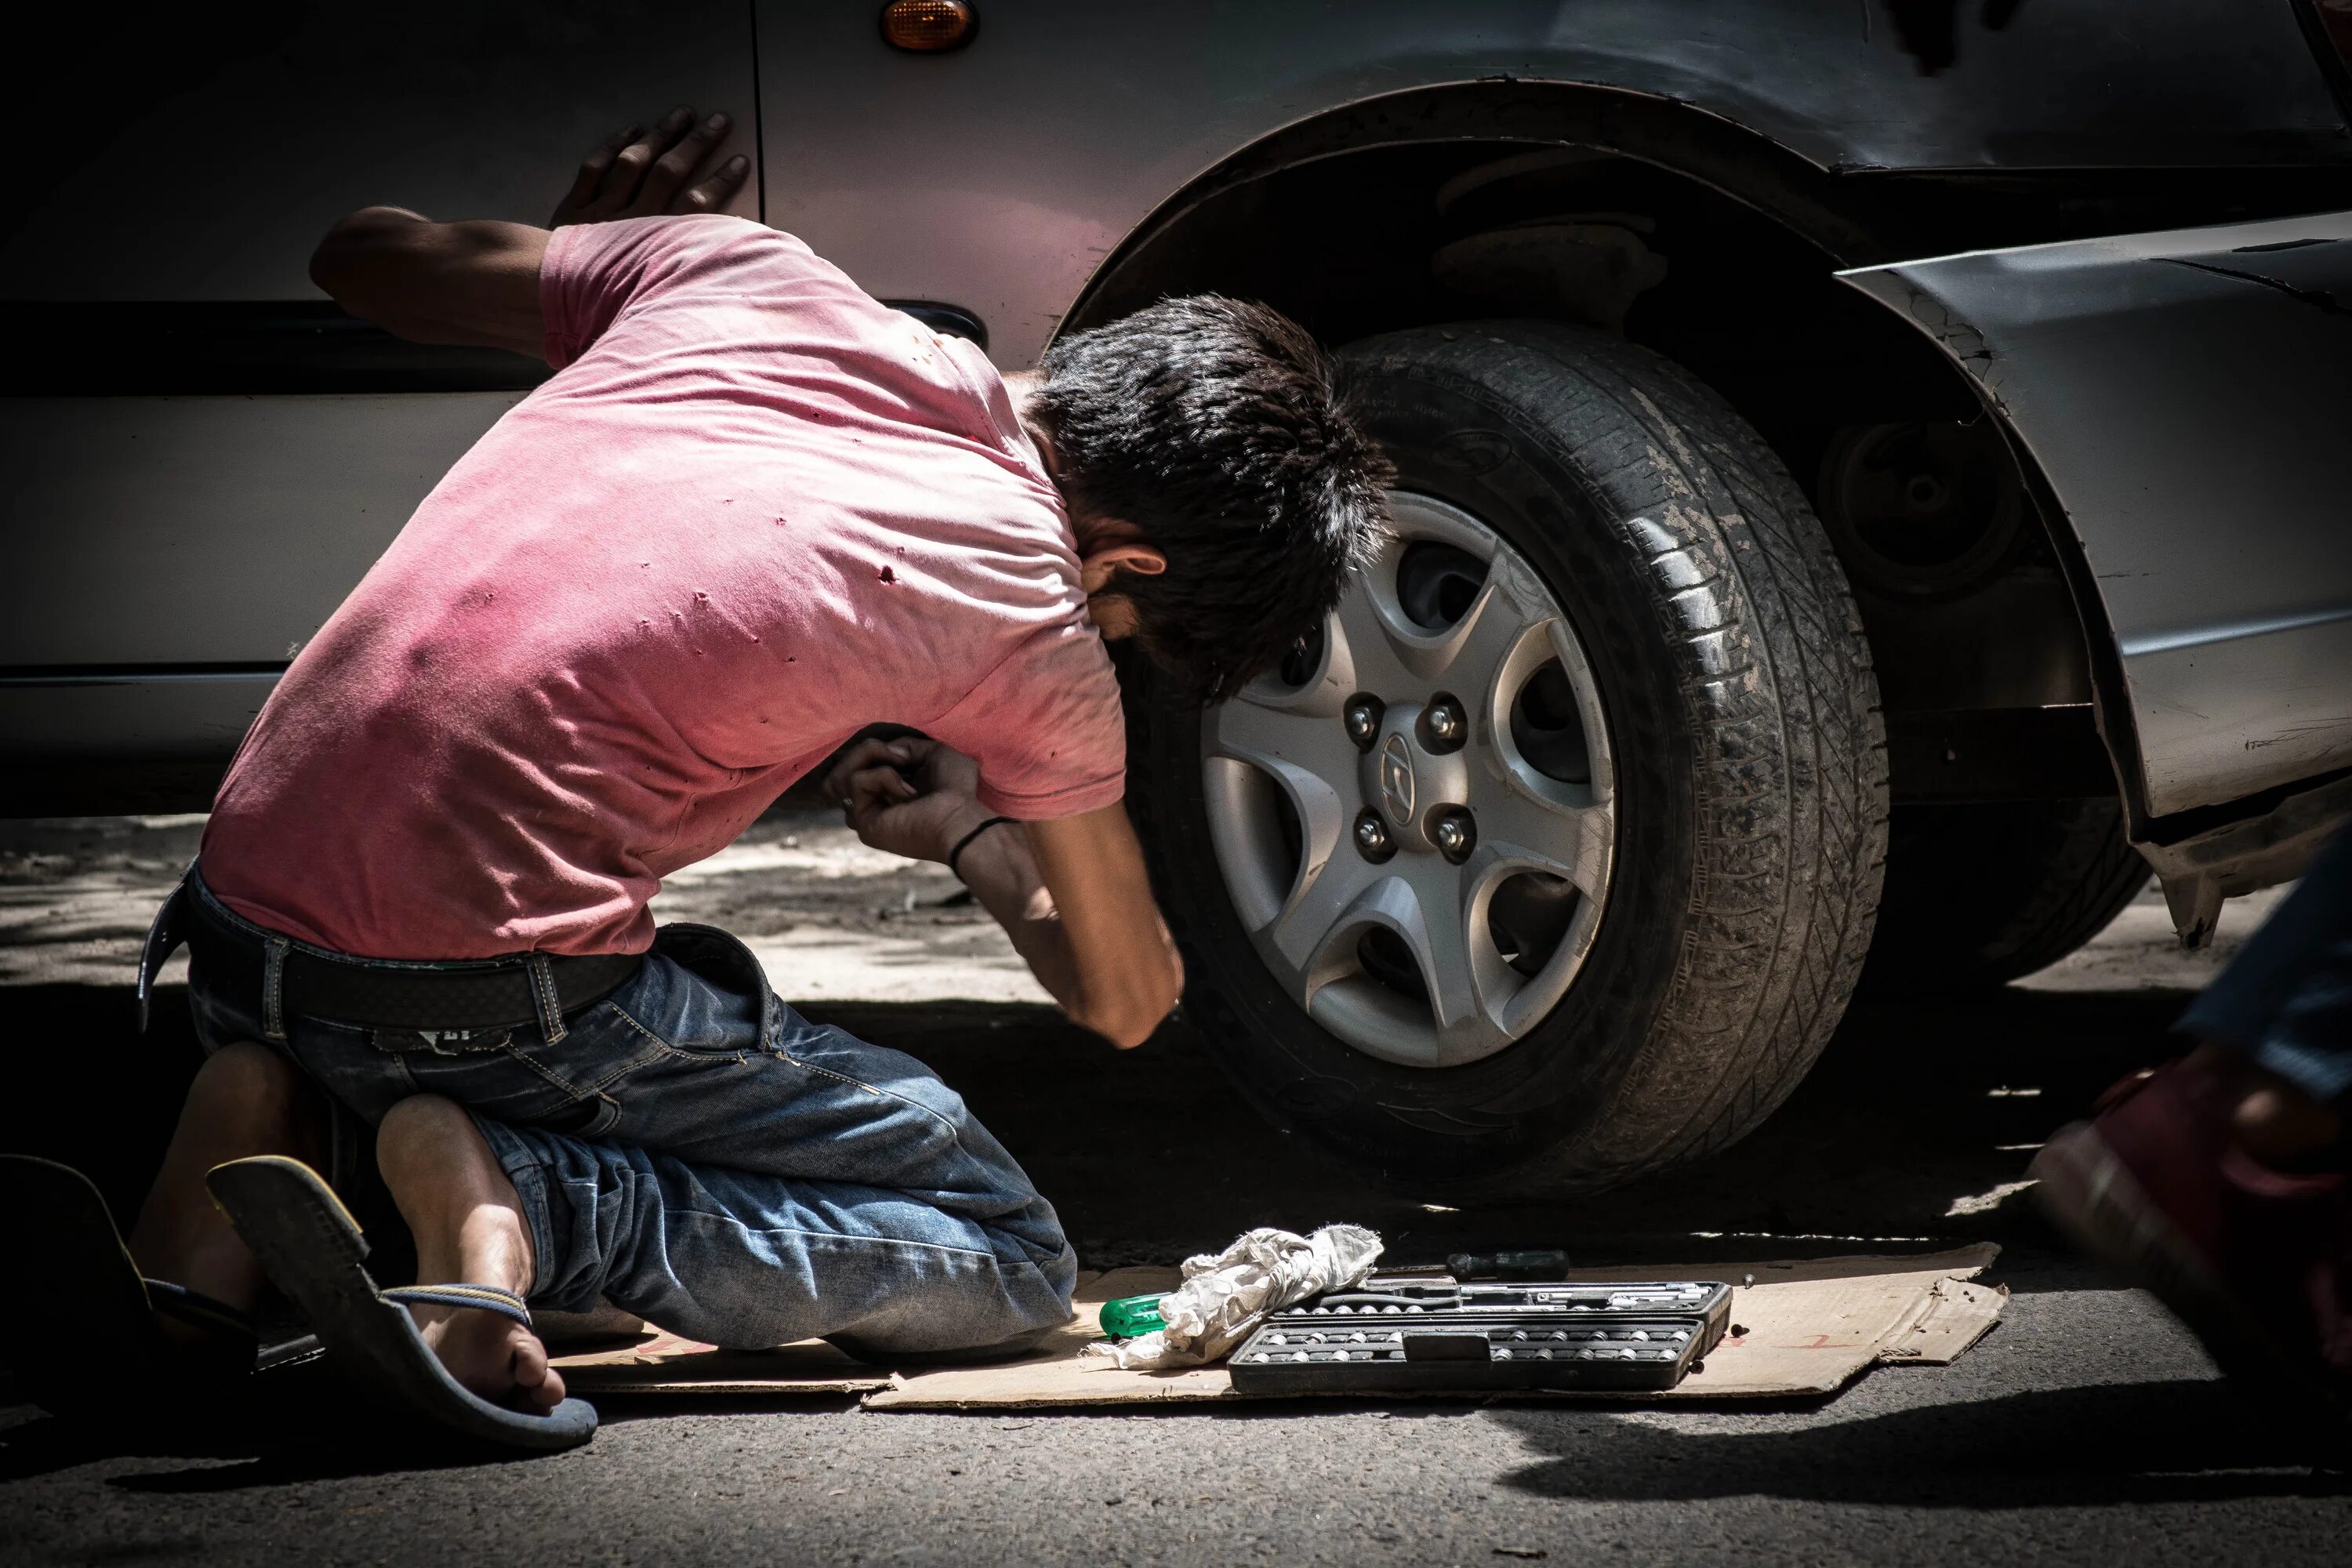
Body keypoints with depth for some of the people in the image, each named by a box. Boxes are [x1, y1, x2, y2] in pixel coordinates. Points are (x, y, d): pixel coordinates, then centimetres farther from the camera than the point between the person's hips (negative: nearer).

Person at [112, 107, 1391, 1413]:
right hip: (486, 993, -6)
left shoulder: (747, 274, 8)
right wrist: (971, 834, 35)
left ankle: (275, 1135, 5)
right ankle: (506, 1196, -14)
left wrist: (580, 263, 43)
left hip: (240, 916, 7)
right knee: (1009, 1260, 6)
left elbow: (367, 256, 23)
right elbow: (1126, 998, 15)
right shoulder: (1030, 625, -3)